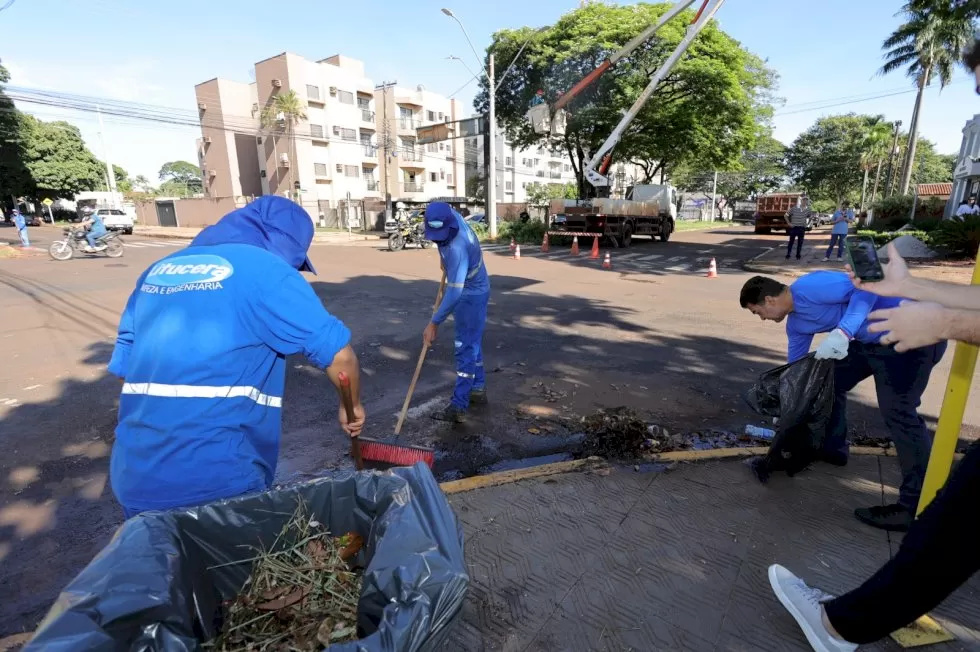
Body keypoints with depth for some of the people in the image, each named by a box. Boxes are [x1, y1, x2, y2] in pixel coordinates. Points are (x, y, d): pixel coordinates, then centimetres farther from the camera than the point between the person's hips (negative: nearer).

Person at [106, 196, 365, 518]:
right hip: (215, 479, -6)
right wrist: (352, 407, 4)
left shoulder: (158, 270, 11)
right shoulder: (265, 269, -9)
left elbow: (123, 364, 15)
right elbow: (339, 354, -14)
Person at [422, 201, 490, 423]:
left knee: (466, 349, -7)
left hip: (472, 295, -10)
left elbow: (454, 292, -37)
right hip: (467, 291, 10)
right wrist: (444, 259, 19)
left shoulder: (457, 249, -36)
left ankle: (459, 406, -2)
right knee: (472, 343, 17)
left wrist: (434, 323, -33)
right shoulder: (451, 215, -10)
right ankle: (478, 388, 31)